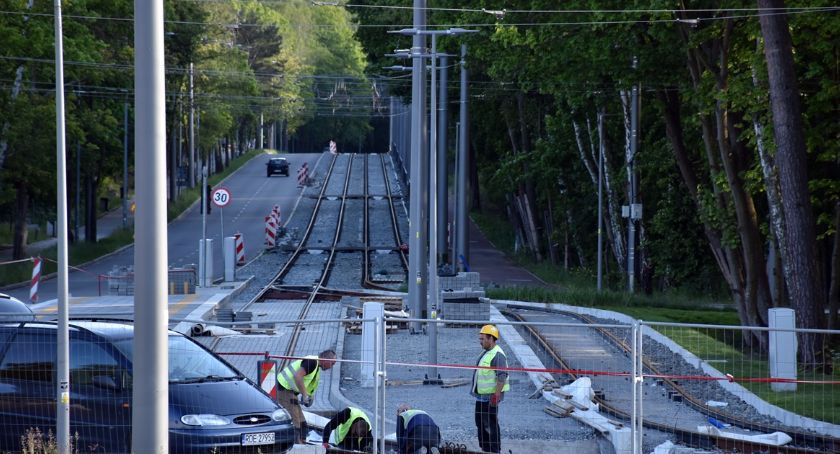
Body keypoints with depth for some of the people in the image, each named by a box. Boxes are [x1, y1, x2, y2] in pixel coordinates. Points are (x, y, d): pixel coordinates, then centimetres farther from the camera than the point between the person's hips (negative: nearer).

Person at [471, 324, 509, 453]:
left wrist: (496, 395, -27)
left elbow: (502, 377, -24)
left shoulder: (497, 355, -19)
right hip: (481, 396, 11)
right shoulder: (485, 353, 14)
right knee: (481, 424, 18)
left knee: (491, 426, -7)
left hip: (490, 397, -11)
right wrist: (475, 390, 24)